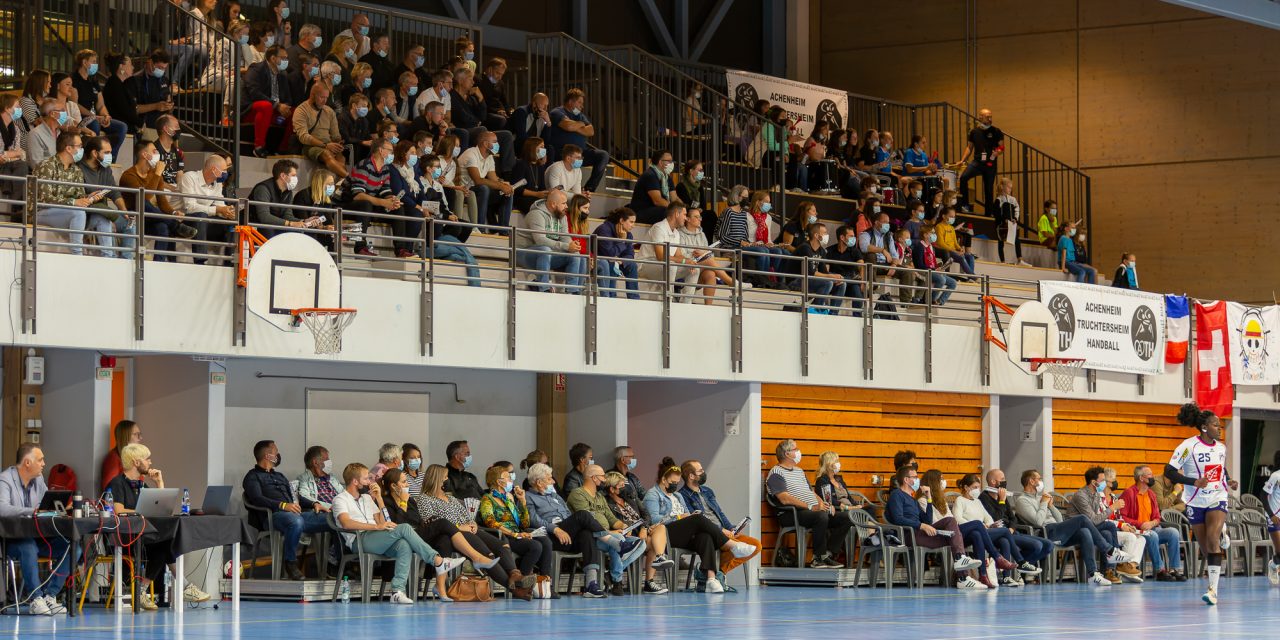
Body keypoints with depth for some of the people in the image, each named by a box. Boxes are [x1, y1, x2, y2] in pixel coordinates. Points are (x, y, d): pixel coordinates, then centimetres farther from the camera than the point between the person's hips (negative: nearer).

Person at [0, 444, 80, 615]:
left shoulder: (39, 479, 10)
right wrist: (33, 511, -38)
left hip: (36, 538, 7)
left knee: (72, 549, -11)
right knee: (28, 548, -40)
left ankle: (49, 595, -10)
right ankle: (35, 599, -30)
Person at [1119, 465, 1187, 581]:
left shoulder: (1151, 494, 15)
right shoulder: (1129, 493, -7)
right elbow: (1122, 517, -13)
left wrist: (1153, 523, -6)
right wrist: (1140, 524, -19)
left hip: (1152, 529, 7)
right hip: (1136, 531, -7)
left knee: (1173, 532, -16)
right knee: (1152, 536, -36)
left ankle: (1175, 569, -19)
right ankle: (1160, 571, -30)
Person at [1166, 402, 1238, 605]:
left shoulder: (1221, 447, 5)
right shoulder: (1189, 446, -12)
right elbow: (1169, 471, -15)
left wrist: (1228, 483, 2)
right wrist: (1194, 482, -24)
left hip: (1217, 499, 1)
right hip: (1196, 502, -1)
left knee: (1213, 540, -17)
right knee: (1204, 545, 7)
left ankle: (1213, 589, -22)